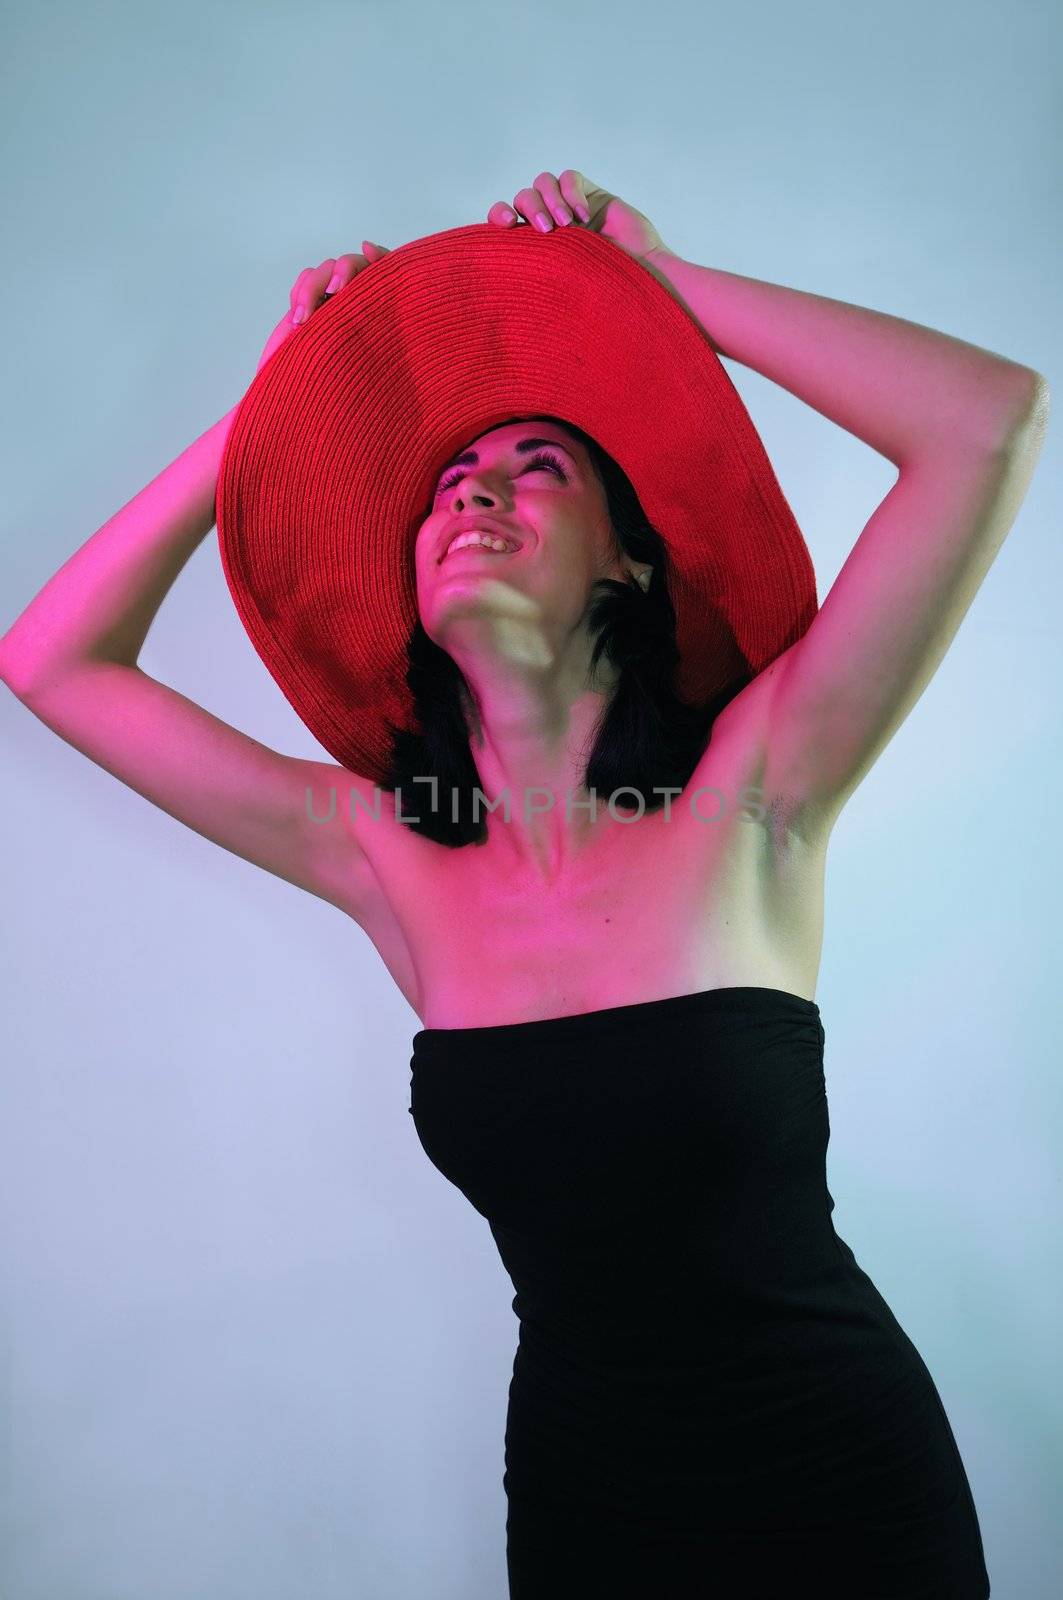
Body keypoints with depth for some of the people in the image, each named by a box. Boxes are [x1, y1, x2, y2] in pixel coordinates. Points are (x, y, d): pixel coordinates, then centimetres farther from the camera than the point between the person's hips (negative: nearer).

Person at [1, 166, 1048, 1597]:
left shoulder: (746, 798, -16)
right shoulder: (390, 858, -7)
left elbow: (992, 418, -23)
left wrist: (647, 277, -14)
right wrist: (284, 396, -4)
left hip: (841, 1477, -1)